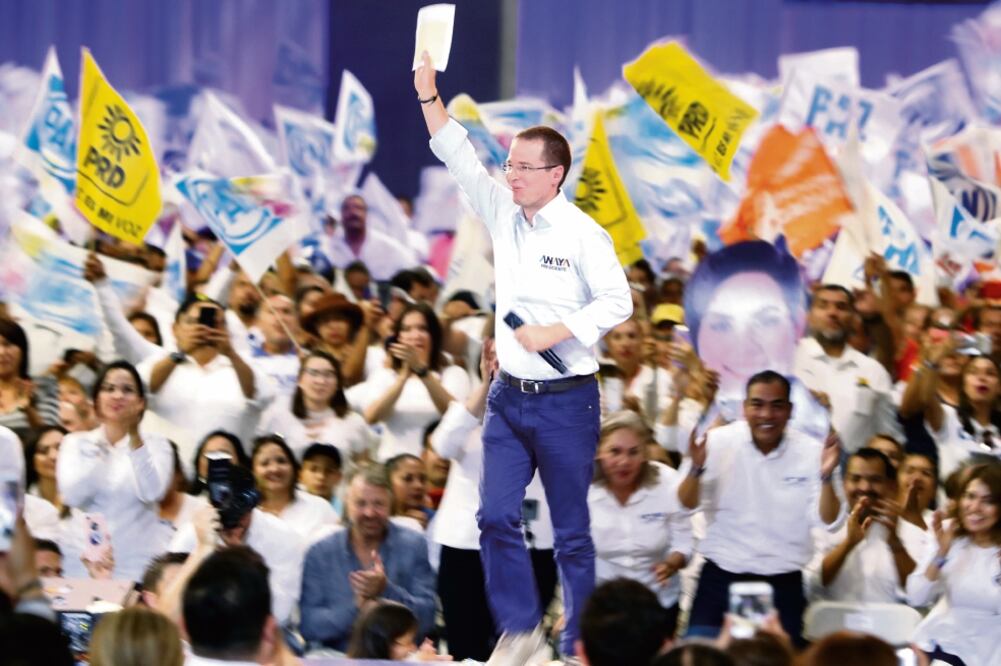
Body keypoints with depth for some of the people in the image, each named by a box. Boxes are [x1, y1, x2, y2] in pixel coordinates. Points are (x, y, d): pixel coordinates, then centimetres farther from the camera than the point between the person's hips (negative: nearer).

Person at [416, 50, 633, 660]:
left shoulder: (583, 234, -10)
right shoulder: (503, 216, 6)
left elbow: (618, 302, -12)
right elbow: (459, 158, 3)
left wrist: (556, 332, -20)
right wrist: (429, 95, -6)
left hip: (566, 402, -6)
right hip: (509, 397, 6)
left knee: (572, 531, 0)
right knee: (497, 517, 1)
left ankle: (579, 645, 9)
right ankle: (520, 627, 14)